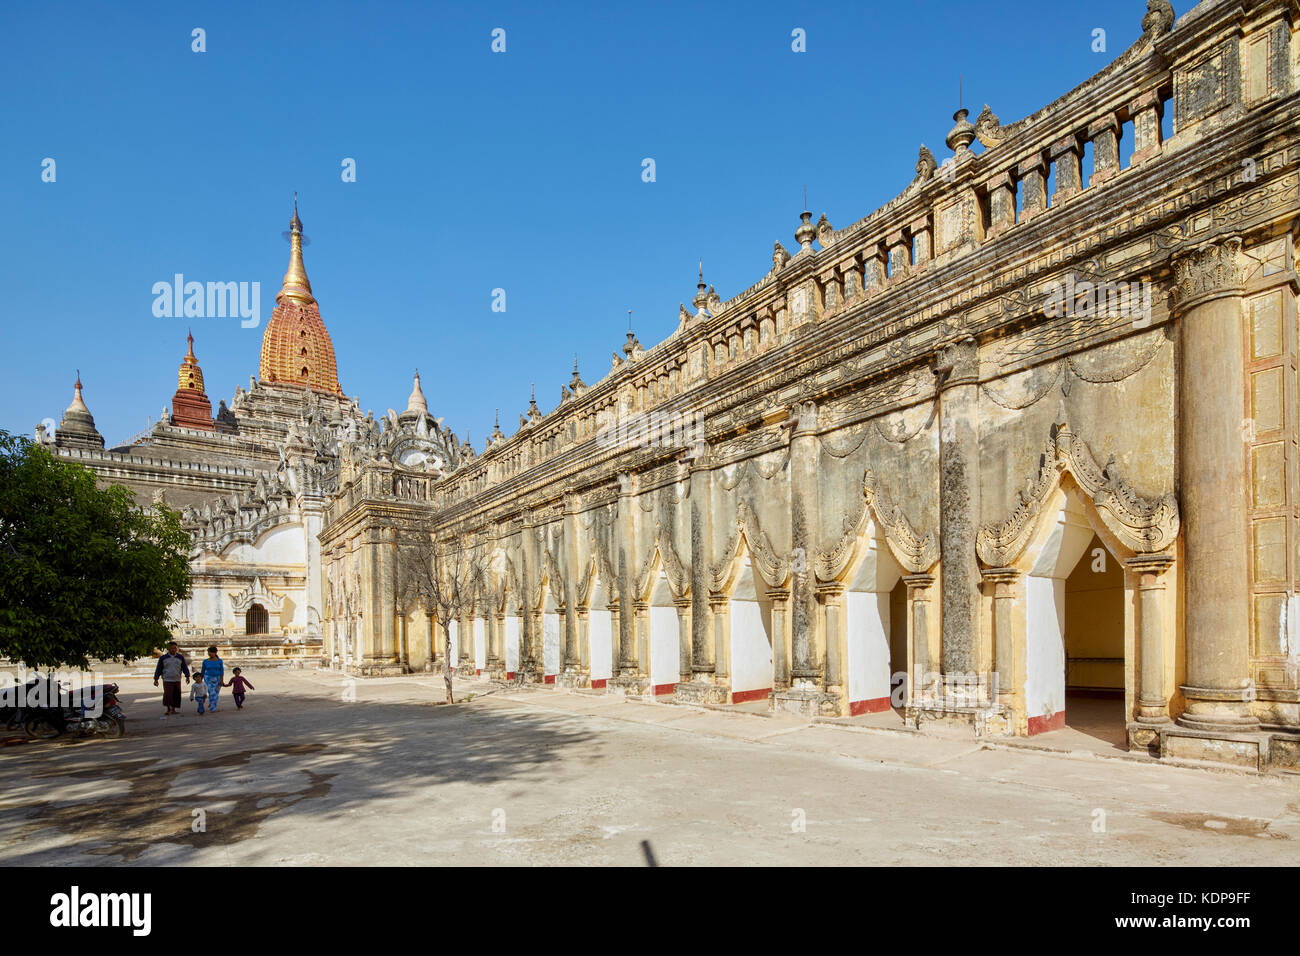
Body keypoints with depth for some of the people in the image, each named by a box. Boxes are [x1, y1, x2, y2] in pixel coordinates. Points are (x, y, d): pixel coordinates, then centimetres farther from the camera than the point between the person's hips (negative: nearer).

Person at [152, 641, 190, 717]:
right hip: (167, 680, -2)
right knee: (167, 695, -11)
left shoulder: (180, 657, 5)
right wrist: (156, 679, 4)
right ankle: (168, 711, -4)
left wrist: (187, 677, -3)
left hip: (177, 680, 2)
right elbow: (158, 669, 7)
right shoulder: (163, 658, 2)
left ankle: (173, 709, 20)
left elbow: (185, 667, 6)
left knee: (176, 696, 5)